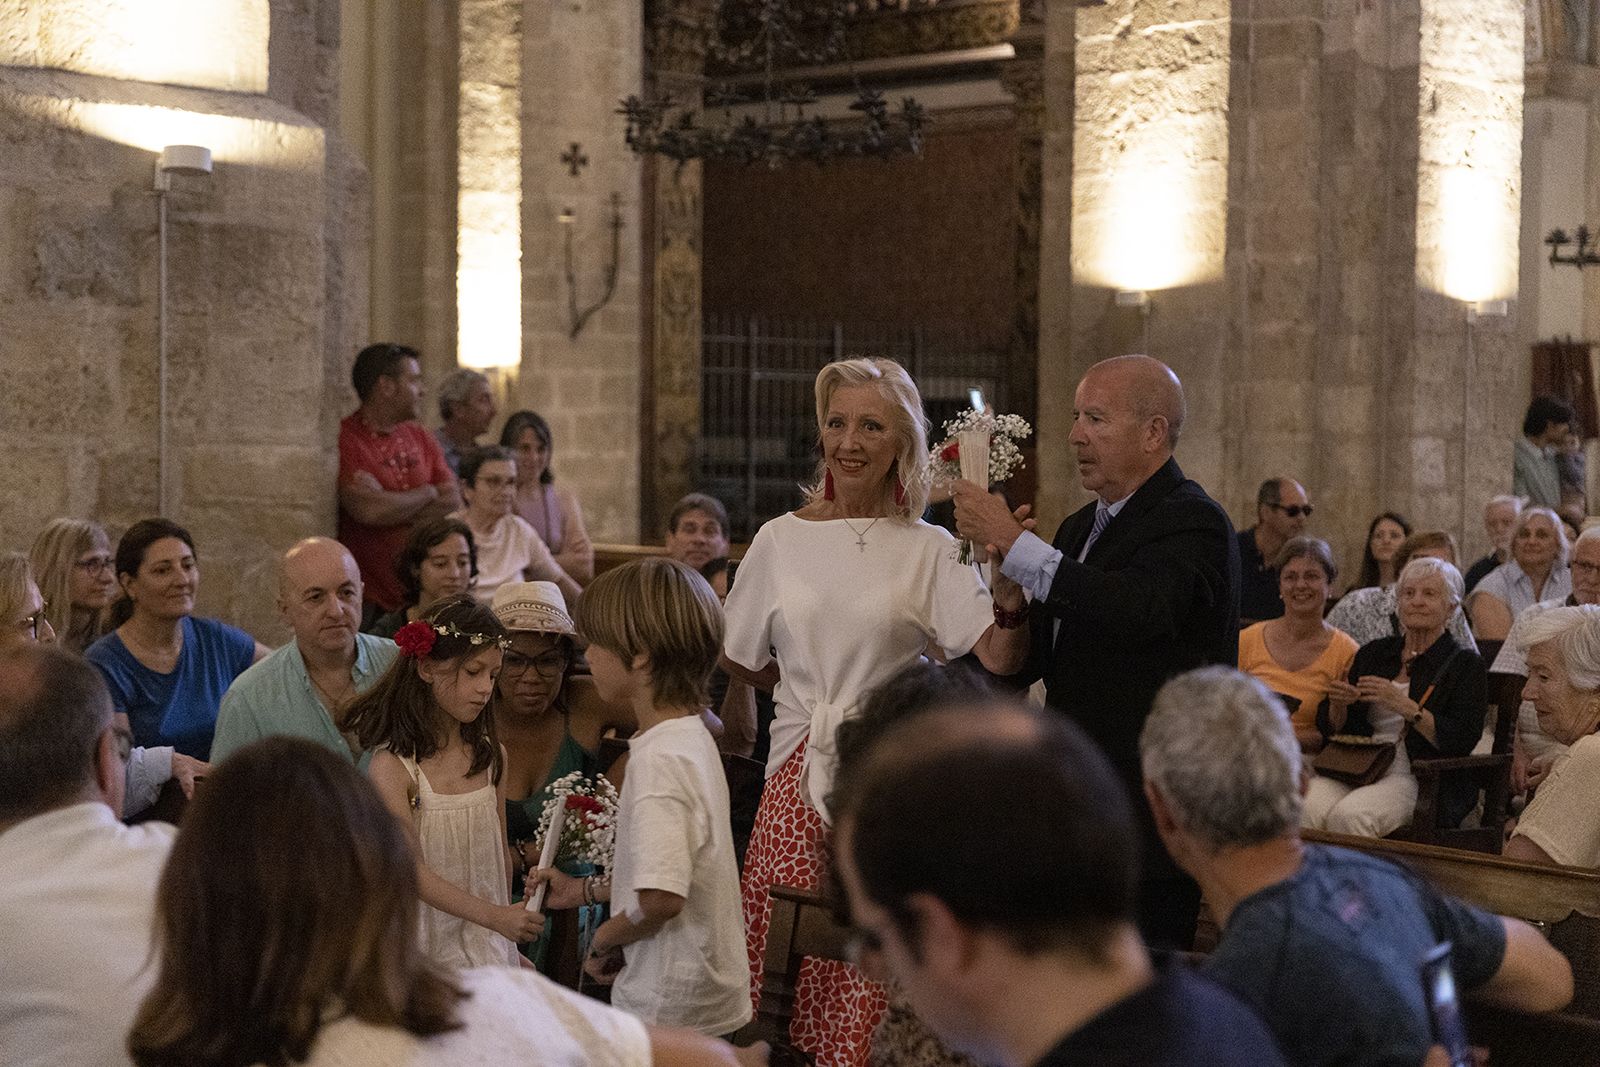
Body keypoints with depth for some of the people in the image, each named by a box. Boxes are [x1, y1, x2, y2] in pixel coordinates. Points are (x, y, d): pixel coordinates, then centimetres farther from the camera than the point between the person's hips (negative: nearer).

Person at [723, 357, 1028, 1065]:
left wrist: (1009, 587, -27)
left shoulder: (930, 549, 0)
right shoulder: (780, 539, 7)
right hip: (800, 775, 2)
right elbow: (738, 659, 18)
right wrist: (815, 687, 12)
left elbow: (1001, 658, -11)